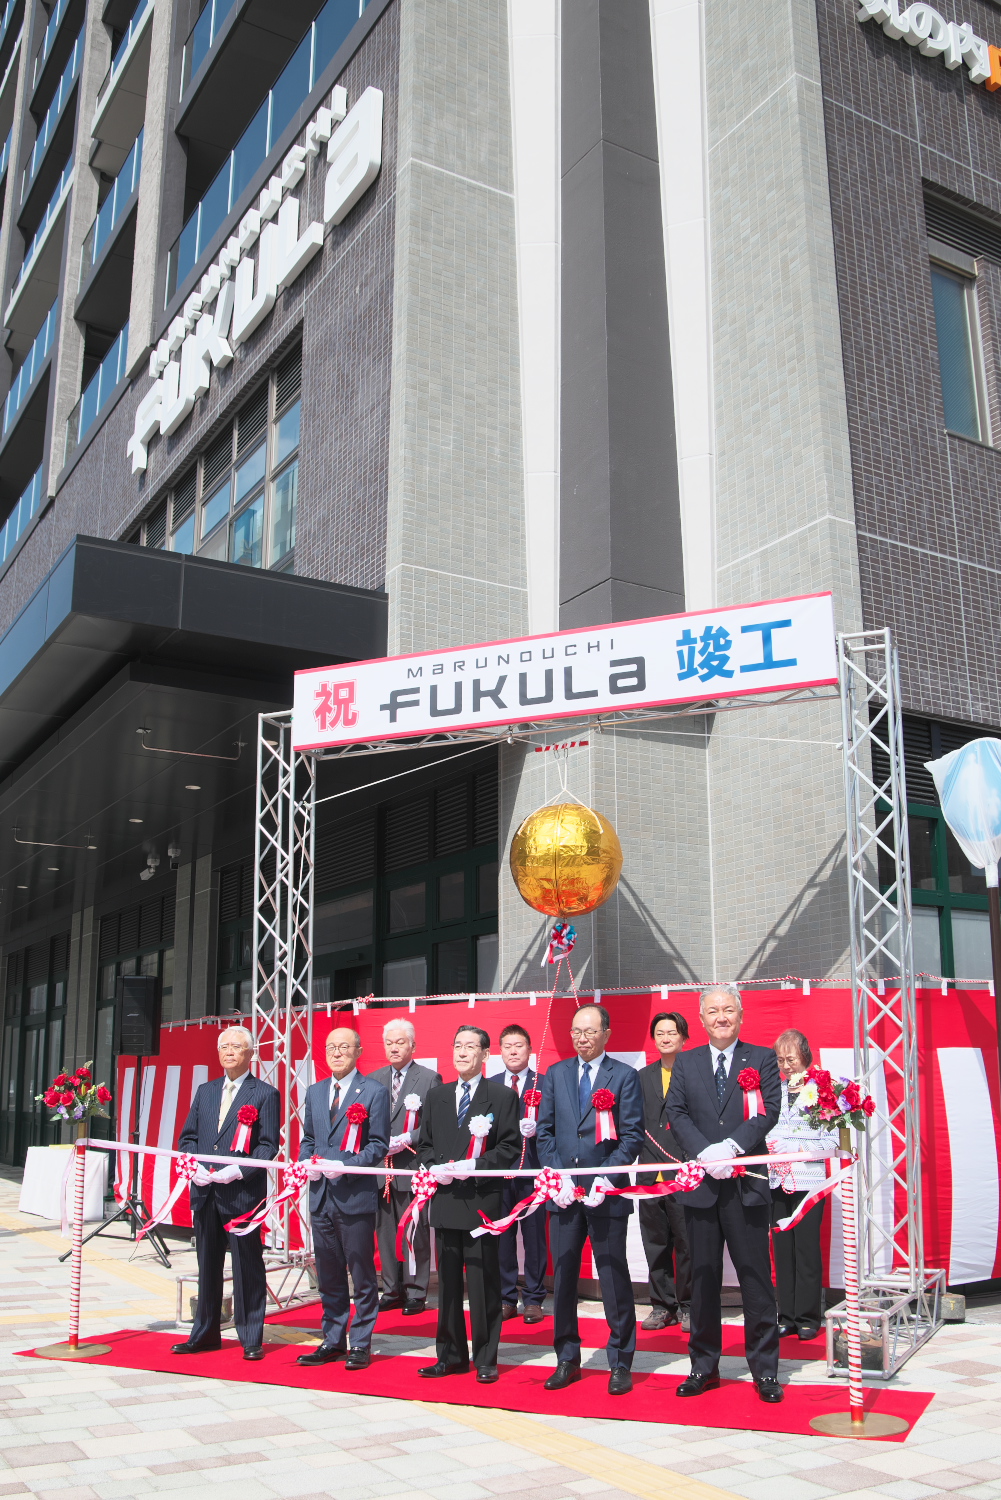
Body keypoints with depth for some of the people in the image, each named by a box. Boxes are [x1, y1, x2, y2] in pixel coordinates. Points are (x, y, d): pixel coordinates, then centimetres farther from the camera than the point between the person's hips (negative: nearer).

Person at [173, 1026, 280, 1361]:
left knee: (247, 1267, 0)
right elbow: (187, 1138, 15)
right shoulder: (205, 1091, 15)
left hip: (243, 1192, -5)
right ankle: (205, 1334, 26)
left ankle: (251, 1340, 10)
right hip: (205, 1192, 5)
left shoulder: (265, 1094, -2)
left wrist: (237, 1171, -19)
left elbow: (268, 1146, -7)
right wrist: (196, 1167, -4)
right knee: (207, 1265, 14)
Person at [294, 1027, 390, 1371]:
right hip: (321, 1195, 6)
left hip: (356, 1195, -5)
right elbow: (307, 1139, 18)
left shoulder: (374, 1092, -5)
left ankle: (361, 1344, 14)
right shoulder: (314, 1092, 13)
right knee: (328, 1275, 14)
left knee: (362, 1274, 3)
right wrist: (307, 1163, -2)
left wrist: (346, 1165, -20)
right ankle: (333, 1341, 25)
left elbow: (379, 1145, -8)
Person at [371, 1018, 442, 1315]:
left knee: (415, 1233, 0)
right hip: (381, 1168, 4)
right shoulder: (373, 1080, 13)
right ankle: (392, 1291, 19)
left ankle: (415, 1293, 10)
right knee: (386, 1232, 9)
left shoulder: (430, 1079, 1)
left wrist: (406, 1140, -16)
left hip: (413, 1168, -4)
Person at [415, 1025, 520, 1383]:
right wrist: (435, 1168, -4)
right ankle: (451, 1356, 23)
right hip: (445, 1200, 5)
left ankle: (485, 1360, 12)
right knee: (448, 1283, 12)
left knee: (483, 1284, 0)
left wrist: (476, 1166, -16)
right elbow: (424, 1145, 16)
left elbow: (511, 1146, -5)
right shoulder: (436, 1097, 14)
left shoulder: (502, 1096, 0)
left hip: (482, 1202, -4)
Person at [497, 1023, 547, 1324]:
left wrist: (535, 1128, -21)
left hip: (532, 1168, -2)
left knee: (534, 1236, 2)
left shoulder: (544, 1083, 4)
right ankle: (506, 1299, 17)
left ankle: (534, 1300, 12)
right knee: (501, 1236, 6)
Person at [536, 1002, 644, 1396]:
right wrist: (558, 1175, -4)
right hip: (563, 1193, 3)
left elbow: (632, 1135, -5)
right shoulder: (556, 1074, 10)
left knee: (614, 1278, 3)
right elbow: (544, 1130, 9)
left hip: (606, 1193, -3)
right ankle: (567, 1360, 22)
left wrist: (606, 1178, -14)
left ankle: (620, 1364, 15)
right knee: (563, 1277, 9)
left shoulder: (624, 1076, -1)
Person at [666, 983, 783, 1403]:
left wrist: (731, 1147, -19)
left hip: (746, 1183, -2)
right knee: (702, 1279, 9)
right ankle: (704, 1366, 20)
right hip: (700, 1184, 2)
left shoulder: (762, 1059, 4)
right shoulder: (686, 1063, 10)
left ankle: (765, 1370, 14)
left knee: (755, 1278, 2)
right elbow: (677, 1114, 1)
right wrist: (705, 1154, -14)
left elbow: (769, 1112, -7)